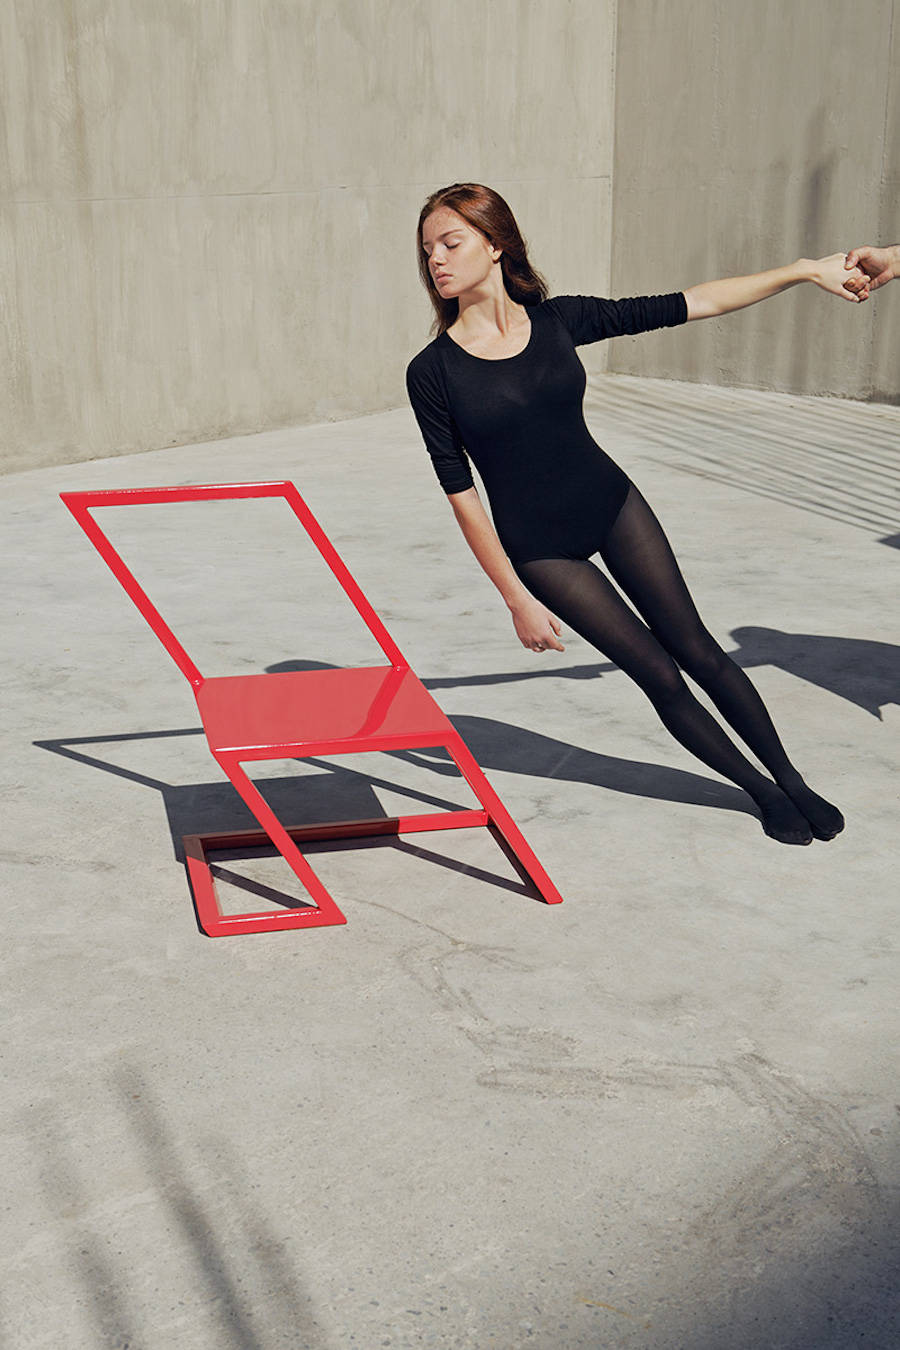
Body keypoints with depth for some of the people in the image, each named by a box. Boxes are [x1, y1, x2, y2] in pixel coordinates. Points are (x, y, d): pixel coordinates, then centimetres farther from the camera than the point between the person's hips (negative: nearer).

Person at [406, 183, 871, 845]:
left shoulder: (559, 320, -7)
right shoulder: (432, 372, -14)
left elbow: (689, 304, 0)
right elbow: (461, 493, -11)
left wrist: (805, 270, 2)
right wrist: (517, 599, -12)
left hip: (613, 504, 2)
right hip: (538, 548, -2)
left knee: (700, 652, 8)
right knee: (660, 676, 2)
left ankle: (792, 779, 27)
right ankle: (763, 791, 24)